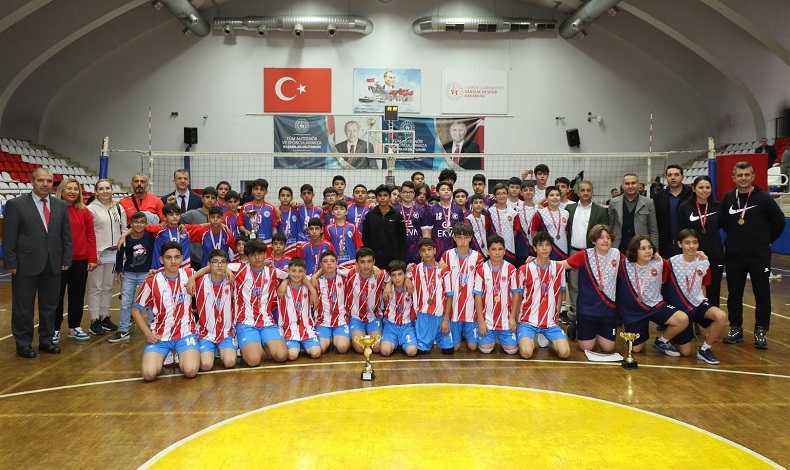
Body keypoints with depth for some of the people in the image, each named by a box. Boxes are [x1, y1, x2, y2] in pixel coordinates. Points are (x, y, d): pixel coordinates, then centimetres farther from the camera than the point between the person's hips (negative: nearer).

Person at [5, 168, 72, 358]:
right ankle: (23, 344, 20)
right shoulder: (16, 205, -6)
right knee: (23, 307, 7)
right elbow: (8, 238, -7)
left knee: (50, 305, 12)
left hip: (53, 265, 4)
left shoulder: (61, 206, 6)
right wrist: (11, 264, -10)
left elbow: (66, 235, 9)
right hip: (26, 265, -4)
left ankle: (46, 340, 25)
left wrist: (66, 260, 3)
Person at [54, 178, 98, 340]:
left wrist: (92, 258, 1)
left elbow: (90, 236, 5)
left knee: (78, 295, 10)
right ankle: (55, 329, 17)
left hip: (80, 260, 3)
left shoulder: (84, 212, 5)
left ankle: (75, 328, 22)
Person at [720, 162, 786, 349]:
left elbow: (780, 221, 0)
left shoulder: (763, 198, -7)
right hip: (733, 256, 3)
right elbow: (723, 223, 14)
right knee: (734, 294, 8)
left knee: (762, 295, 2)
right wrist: (736, 238, 9)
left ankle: (760, 332, 12)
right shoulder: (728, 198, 3)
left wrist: (766, 240, 2)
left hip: (759, 256, -3)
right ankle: (735, 329, 20)